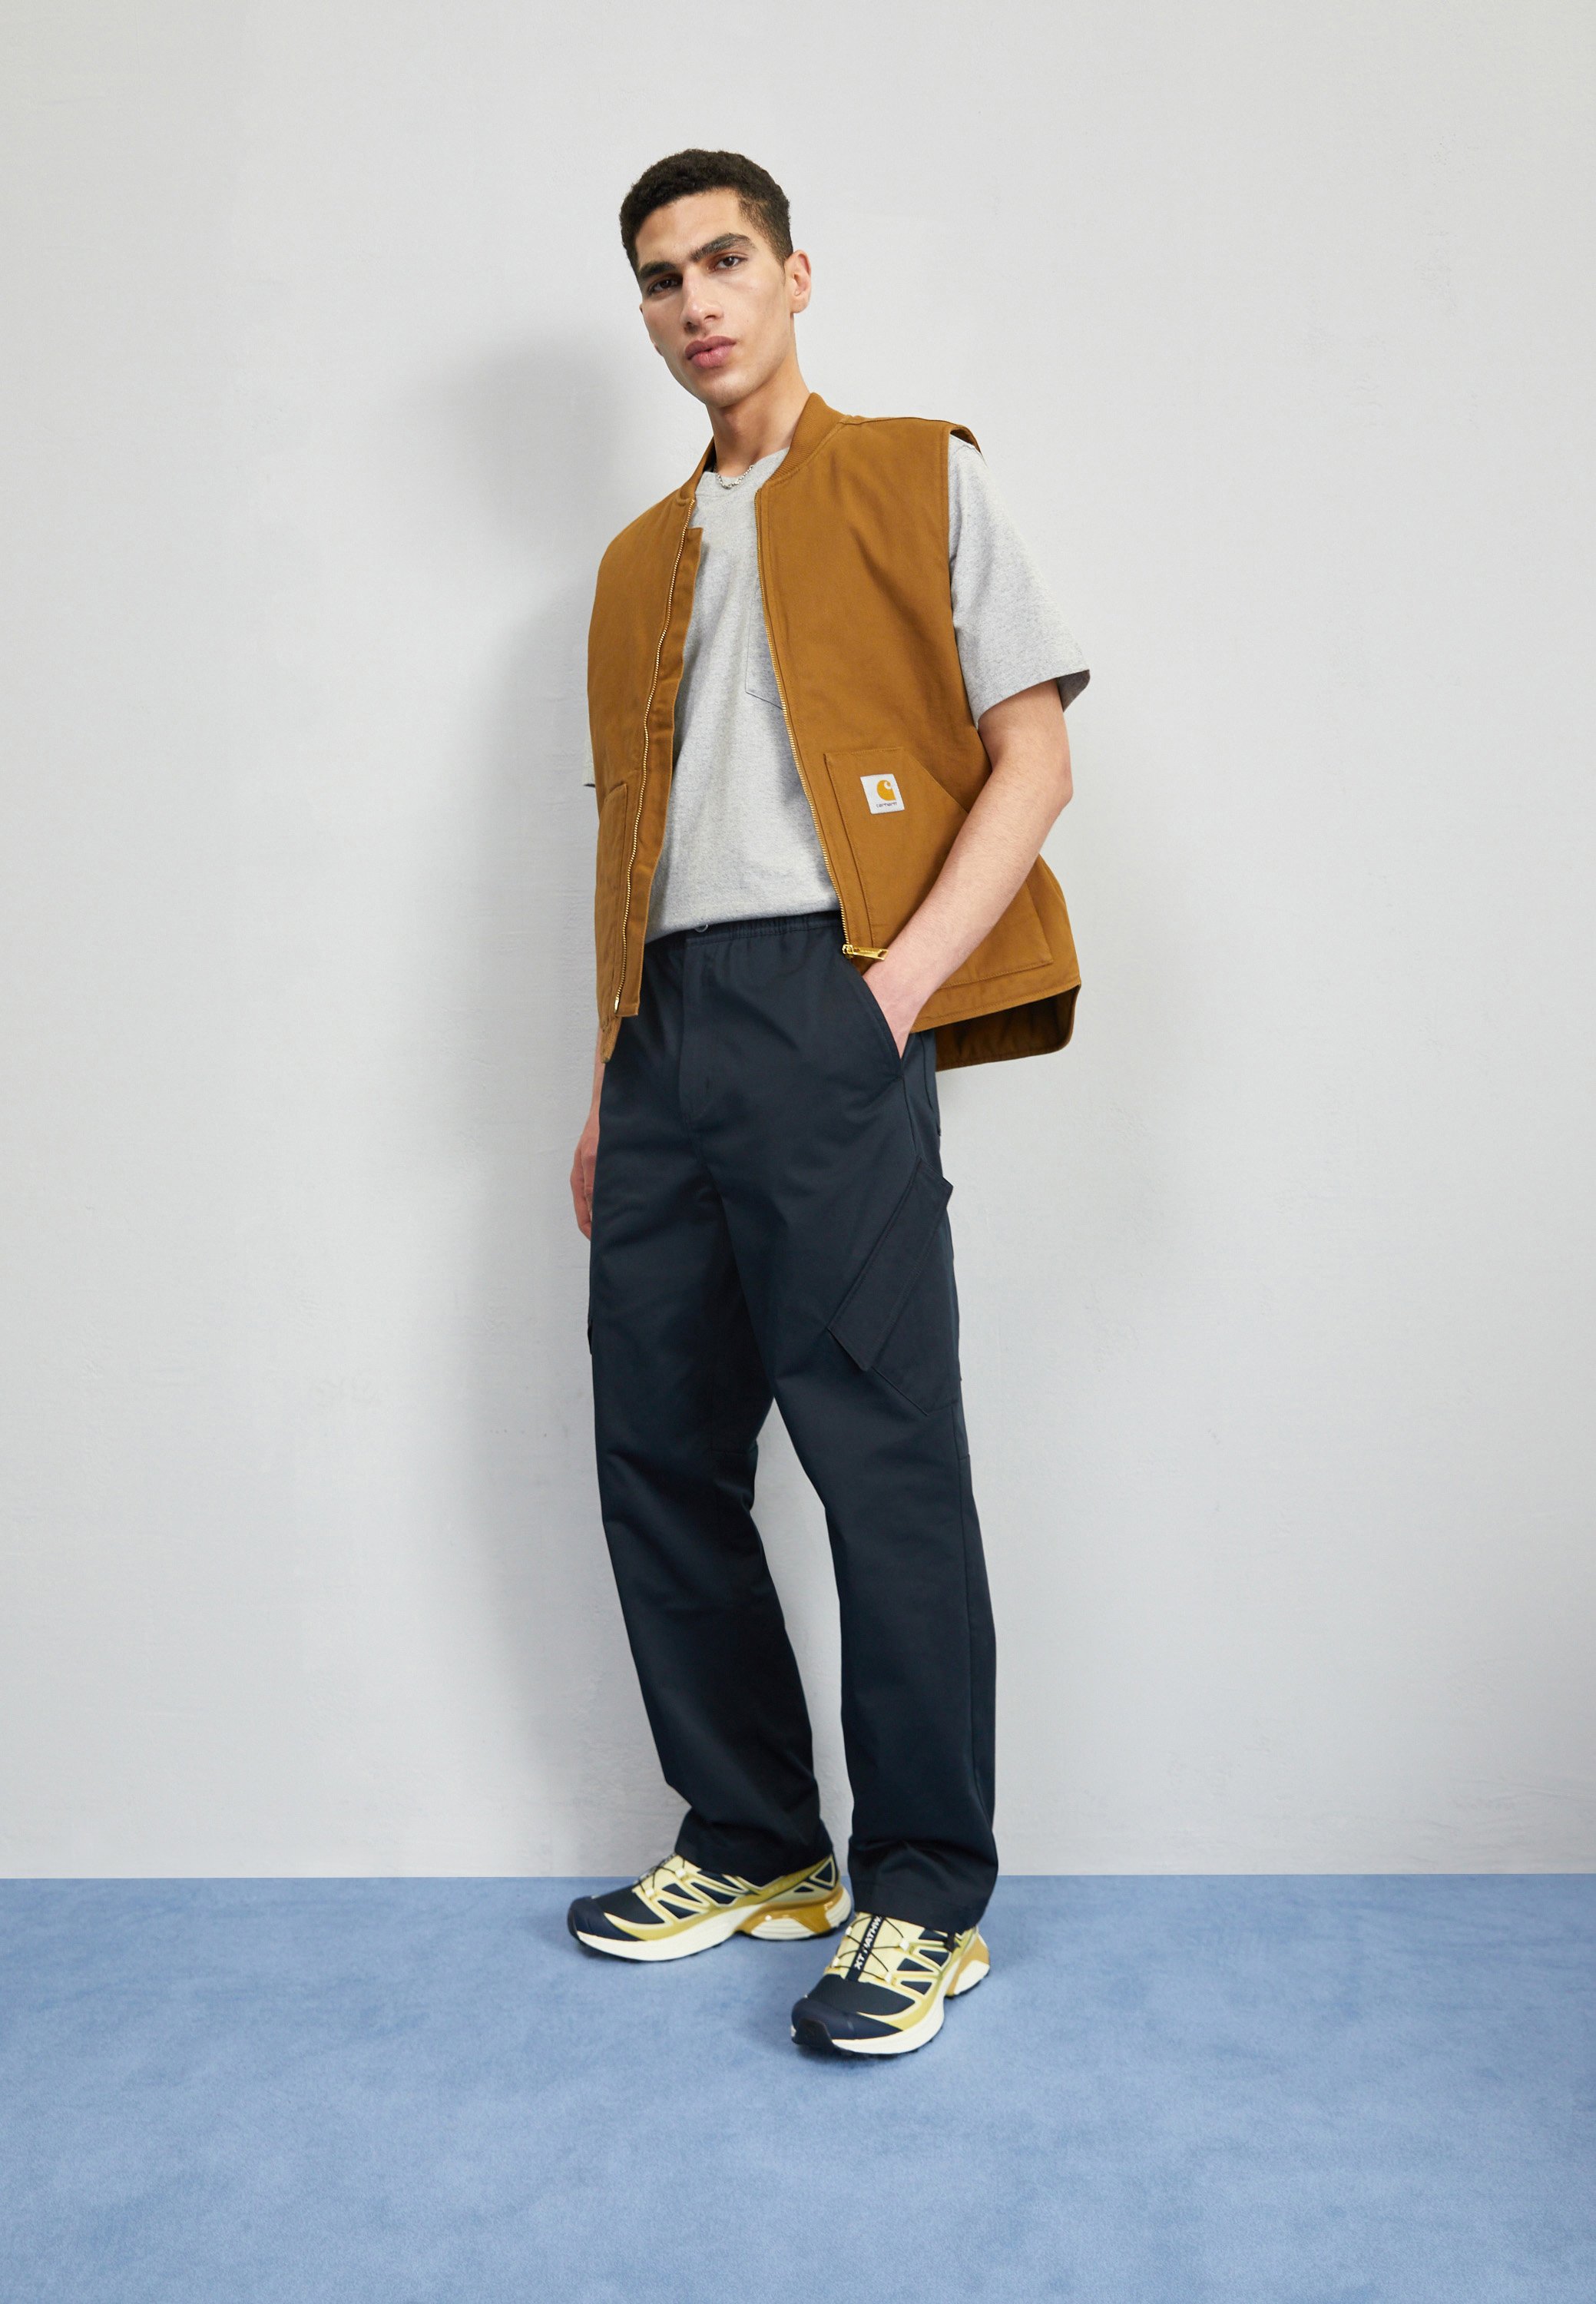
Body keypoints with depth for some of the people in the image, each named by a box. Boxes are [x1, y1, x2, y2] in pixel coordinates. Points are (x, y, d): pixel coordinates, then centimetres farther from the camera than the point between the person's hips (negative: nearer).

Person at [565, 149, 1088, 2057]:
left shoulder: (918, 479, 9)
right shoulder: (639, 561, 24)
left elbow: (1033, 761, 0)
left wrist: (903, 978, -13)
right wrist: (610, 1083, 14)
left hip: (825, 997, -6)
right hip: (667, 1027, 6)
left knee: (883, 1451, -7)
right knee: (658, 1450, 6)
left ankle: (924, 1896, 5)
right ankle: (753, 1845, 21)